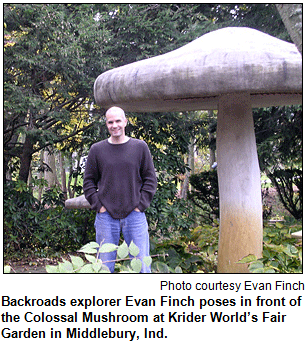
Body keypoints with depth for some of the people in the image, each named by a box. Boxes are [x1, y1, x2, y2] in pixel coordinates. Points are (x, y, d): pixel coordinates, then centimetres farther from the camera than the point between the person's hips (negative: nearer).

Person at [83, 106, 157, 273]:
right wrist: (99, 206, -2)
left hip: (134, 215, 0)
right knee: (105, 267, 6)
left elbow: (150, 179, 6)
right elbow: (88, 182, 9)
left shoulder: (140, 147, 4)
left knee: (141, 268, 2)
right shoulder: (97, 150, 5)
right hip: (106, 216, 0)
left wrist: (140, 205, -3)